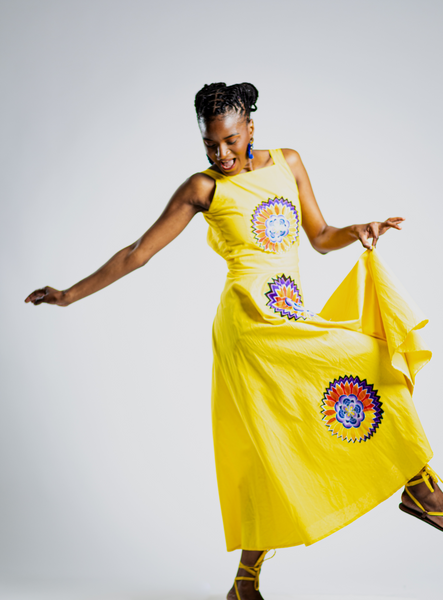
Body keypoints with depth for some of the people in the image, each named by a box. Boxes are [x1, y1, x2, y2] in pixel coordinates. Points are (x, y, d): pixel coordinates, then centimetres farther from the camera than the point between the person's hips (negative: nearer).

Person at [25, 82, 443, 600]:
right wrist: (72, 293, 3)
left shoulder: (289, 163, 13)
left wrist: (357, 232, -1)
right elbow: (138, 252, 3)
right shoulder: (204, 187, 1)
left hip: (295, 323, 5)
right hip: (250, 322, -5)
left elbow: (321, 238, 20)